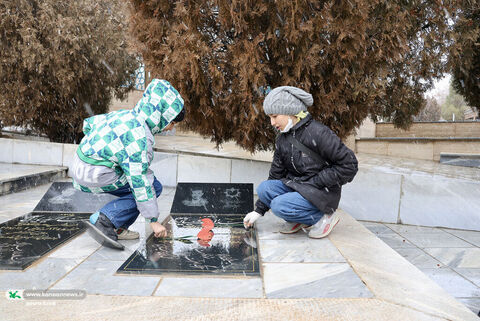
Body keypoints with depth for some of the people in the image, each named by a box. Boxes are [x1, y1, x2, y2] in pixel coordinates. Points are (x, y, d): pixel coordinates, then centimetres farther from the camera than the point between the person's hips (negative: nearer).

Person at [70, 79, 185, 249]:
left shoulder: (125, 114, 4)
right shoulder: (139, 136, -22)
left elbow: (89, 123, 17)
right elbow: (139, 180, -22)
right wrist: (154, 220, -16)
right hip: (96, 175, -9)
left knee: (150, 182, 15)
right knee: (153, 186, -5)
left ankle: (117, 228, 12)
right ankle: (104, 219, -9)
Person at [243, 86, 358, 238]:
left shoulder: (318, 133, -16)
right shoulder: (282, 139, 7)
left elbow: (349, 164, -15)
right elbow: (275, 174, 11)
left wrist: (315, 183, -15)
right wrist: (259, 210, 7)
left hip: (322, 192, -7)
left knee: (280, 206, -27)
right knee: (263, 188, -17)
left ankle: (325, 216, -6)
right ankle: (297, 219, 1)